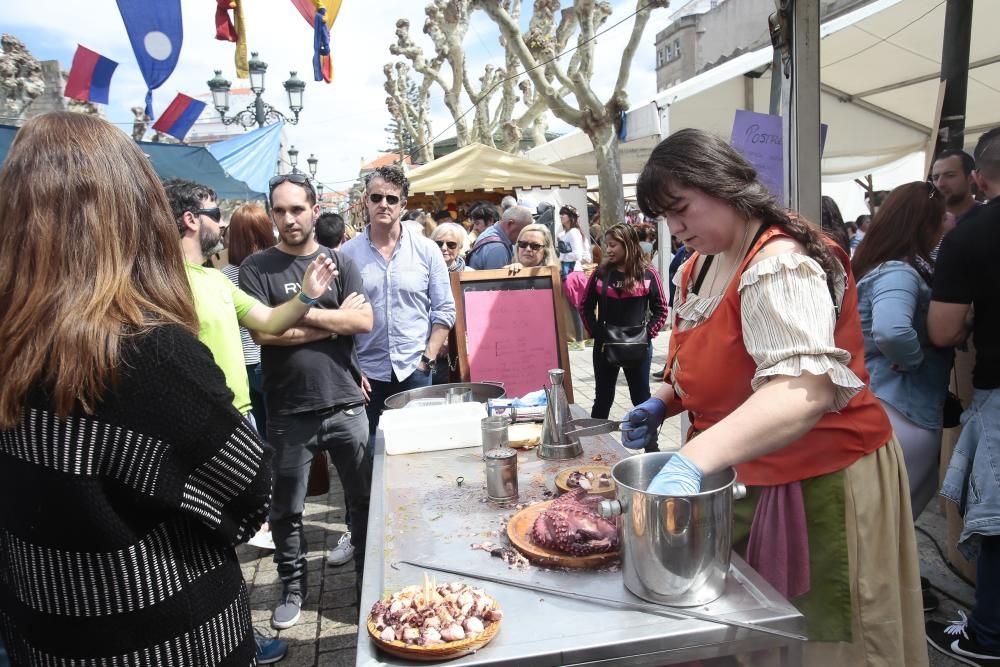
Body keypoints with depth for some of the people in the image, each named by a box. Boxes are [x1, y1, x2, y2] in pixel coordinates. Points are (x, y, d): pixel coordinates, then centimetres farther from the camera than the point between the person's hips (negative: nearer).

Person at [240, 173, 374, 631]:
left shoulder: (340, 262, 6)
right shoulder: (257, 268, 0)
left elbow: (364, 321, -6)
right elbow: (263, 332, -12)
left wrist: (301, 313, -12)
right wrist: (334, 321, -9)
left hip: (346, 403, 2)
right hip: (288, 412, -1)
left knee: (366, 497, 12)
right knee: (286, 508, 12)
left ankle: (370, 580, 32)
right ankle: (293, 587, 33)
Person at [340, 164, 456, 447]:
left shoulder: (426, 250, 1)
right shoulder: (347, 254, 0)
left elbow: (444, 310, 3)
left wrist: (428, 359, -4)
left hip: (415, 371, 0)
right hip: (367, 374, 0)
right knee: (369, 453, 7)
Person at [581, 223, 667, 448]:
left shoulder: (647, 274, -5)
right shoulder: (600, 273, -1)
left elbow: (660, 310, 0)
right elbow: (586, 307, 6)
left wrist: (647, 335, -10)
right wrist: (597, 334, -4)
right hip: (604, 345, 2)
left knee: (642, 398, 11)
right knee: (603, 398, 13)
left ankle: (651, 447, 23)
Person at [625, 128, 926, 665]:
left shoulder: (780, 266, -21)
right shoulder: (703, 265, 7)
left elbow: (805, 388, -37)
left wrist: (694, 459, -47)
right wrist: (663, 403, 2)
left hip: (817, 486, -8)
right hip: (749, 477, 8)